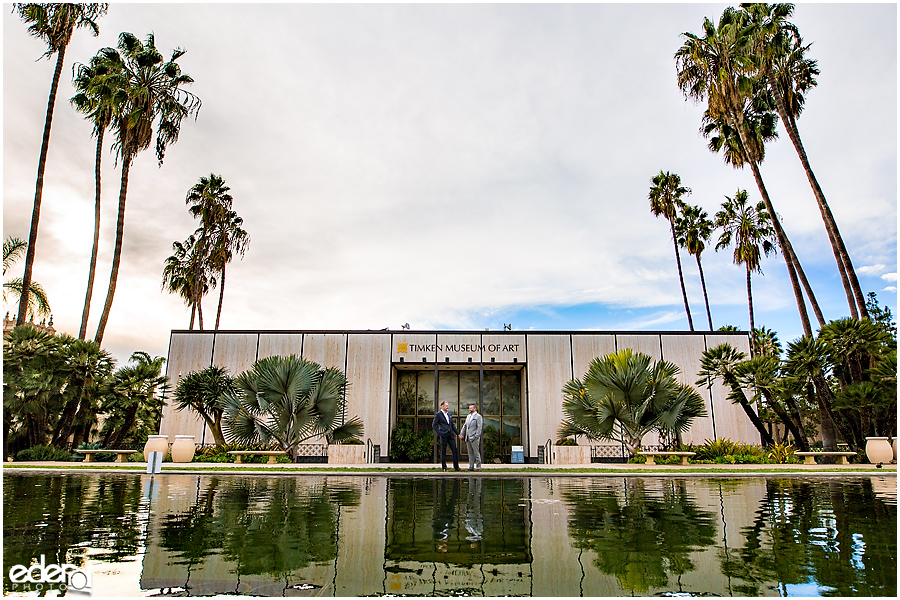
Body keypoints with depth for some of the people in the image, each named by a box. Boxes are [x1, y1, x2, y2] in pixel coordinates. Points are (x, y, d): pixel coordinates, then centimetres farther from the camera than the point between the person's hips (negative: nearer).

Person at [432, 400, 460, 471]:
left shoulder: (449, 414, 18)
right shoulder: (438, 414, -1)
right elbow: (434, 425, -4)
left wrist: (458, 433, 17)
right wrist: (439, 433, -12)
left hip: (451, 435, 6)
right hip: (444, 435, -6)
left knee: (455, 451, 0)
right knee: (443, 451, 2)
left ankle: (456, 467, 5)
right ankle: (444, 467, 10)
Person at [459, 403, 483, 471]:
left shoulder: (478, 416, -4)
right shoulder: (468, 416, 19)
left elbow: (479, 427, -10)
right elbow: (465, 426, 21)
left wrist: (477, 436, -17)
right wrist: (461, 434, 9)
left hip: (474, 438, -7)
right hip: (468, 438, 7)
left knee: (476, 453, -4)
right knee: (470, 453, 9)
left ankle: (478, 467, 1)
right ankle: (471, 467, 13)